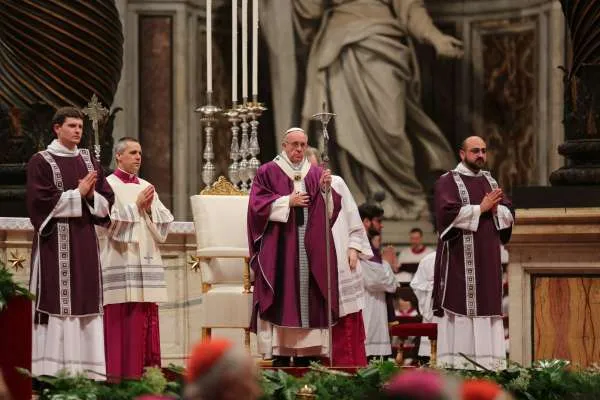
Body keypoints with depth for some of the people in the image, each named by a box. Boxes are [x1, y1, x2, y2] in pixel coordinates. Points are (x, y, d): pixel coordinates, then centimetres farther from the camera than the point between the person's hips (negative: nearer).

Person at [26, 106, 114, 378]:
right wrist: (78, 194, -11)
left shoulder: (89, 161, 16)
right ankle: (51, 371, -8)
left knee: (86, 304, 2)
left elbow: (107, 202, 11)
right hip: (55, 243, -5)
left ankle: (88, 371, 2)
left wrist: (91, 196, -9)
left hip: (85, 243, 5)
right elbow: (42, 201, -12)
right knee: (56, 304, -9)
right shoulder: (41, 162, -1)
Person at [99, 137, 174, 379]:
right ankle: (120, 371, -8)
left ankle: (144, 367, 7)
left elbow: (164, 220, 12)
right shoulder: (109, 185, -2)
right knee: (122, 317, -9)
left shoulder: (146, 187, 18)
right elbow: (112, 222, -13)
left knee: (146, 315, 4)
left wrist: (150, 209, -5)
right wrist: (136, 206, -11)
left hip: (146, 261, 6)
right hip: (121, 262, -6)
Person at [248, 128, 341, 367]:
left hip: (311, 246, 3)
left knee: (309, 298, -1)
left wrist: (326, 188, -9)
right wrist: (288, 201, -11)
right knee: (282, 299, -9)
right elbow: (258, 205, -4)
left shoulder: (316, 174, 14)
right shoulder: (268, 172, 5)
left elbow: (329, 210, 8)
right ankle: (281, 353, -9)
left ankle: (306, 353, 0)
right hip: (279, 246, -3)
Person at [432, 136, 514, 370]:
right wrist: (481, 208, -12)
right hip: (460, 258, -6)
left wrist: (496, 209, -8)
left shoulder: (490, 181, 18)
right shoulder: (448, 181, 0)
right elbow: (448, 213, -15)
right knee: (460, 307, -9)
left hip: (488, 258, 6)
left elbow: (509, 214, 13)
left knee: (488, 306, 2)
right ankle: (456, 364, -10)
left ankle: (489, 364, 3)